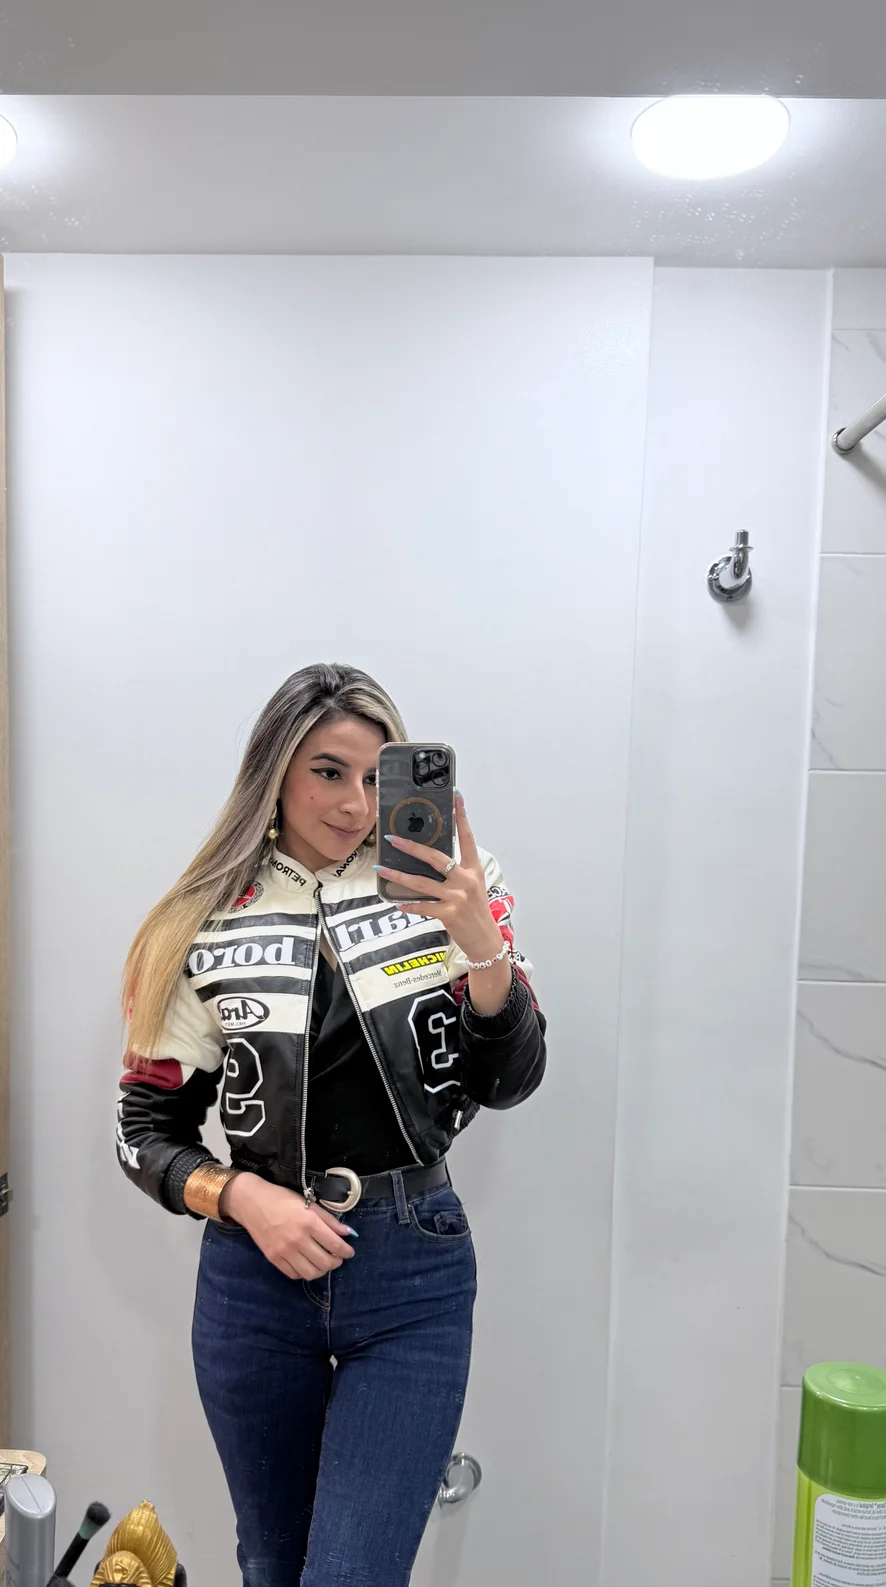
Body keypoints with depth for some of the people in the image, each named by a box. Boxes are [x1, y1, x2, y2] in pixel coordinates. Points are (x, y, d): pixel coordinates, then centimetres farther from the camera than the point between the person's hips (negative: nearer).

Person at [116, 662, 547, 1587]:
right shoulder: (207, 928, -4)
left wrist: (480, 941, -26)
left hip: (413, 1273, -1)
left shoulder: (439, 891, -5)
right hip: (254, 1273, 2)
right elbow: (144, 1132, 2)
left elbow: (508, 1084, -10)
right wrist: (243, 1198, -15)